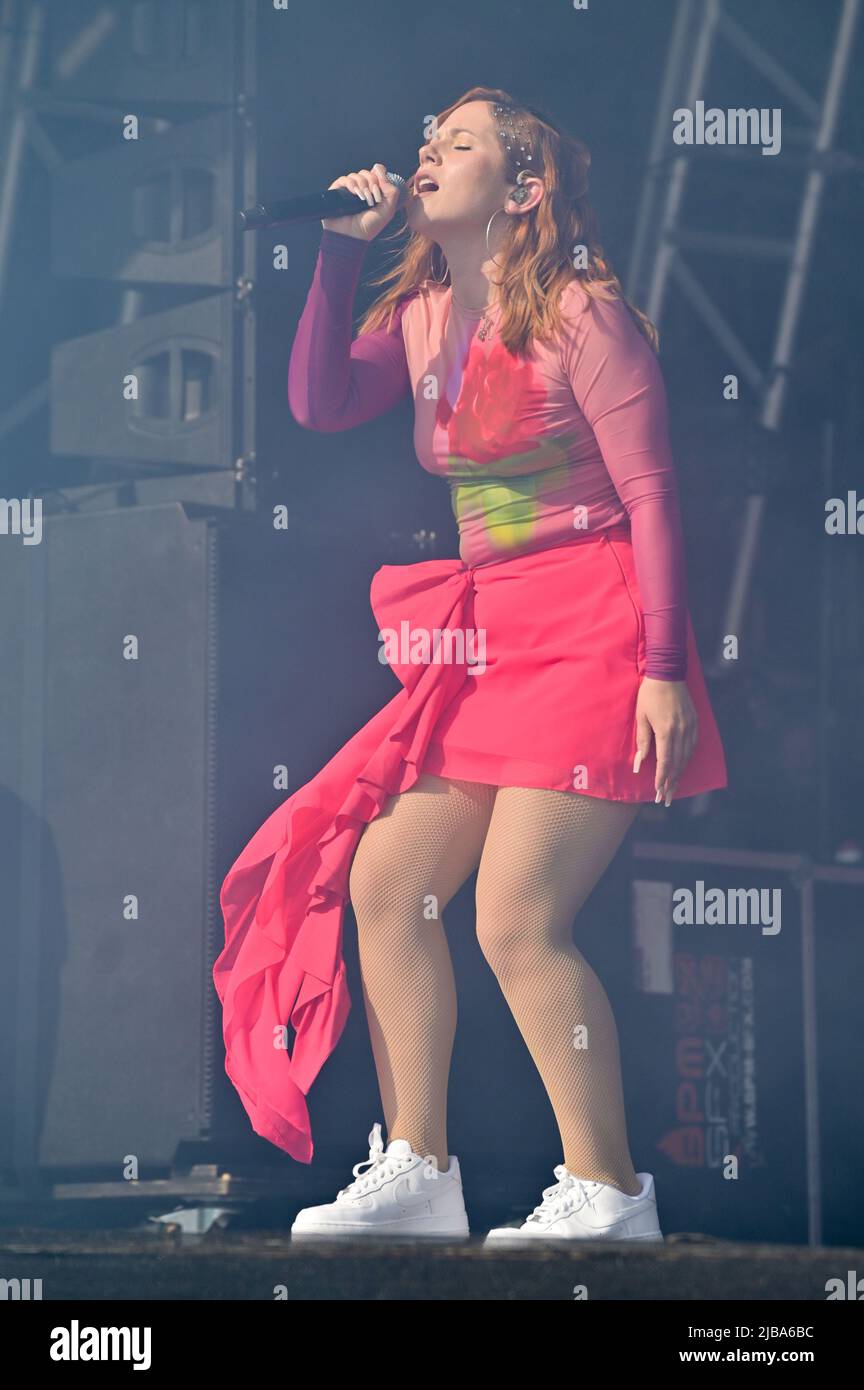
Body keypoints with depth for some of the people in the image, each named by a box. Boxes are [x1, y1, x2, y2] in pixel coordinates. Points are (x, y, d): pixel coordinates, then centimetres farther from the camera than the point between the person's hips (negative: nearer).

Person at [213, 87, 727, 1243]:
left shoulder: (581, 313, -7)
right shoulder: (422, 315, 14)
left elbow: (652, 493, -10)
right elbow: (321, 402, 2)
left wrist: (665, 669, -16)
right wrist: (342, 247, -1)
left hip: (591, 636, -8)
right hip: (487, 647, 8)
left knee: (516, 920, -13)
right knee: (383, 879, 2)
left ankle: (608, 1192, -2)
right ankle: (417, 1175, 10)